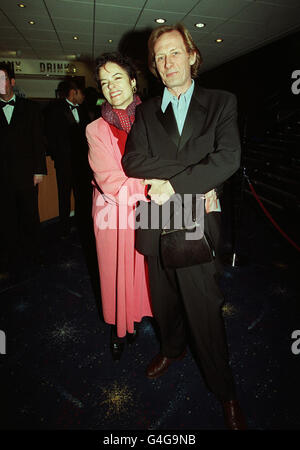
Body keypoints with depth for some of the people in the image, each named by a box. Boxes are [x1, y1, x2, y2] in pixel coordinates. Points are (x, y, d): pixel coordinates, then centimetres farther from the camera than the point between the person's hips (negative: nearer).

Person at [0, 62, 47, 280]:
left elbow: (39, 140, 4)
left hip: (27, 174, 0)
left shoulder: (30, 107, 7)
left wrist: (39, 170, -3)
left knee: (30, 216, 8)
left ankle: (33, 254, 27)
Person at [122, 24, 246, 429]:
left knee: (205, 309, 5)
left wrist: (173, 184, -16)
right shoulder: (146, 111, 10)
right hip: (155, 225, 3)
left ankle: (224, 389, 29)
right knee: (165, 300, 19)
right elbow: (132, 160, -6)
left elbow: (228, 158, -11)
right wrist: (193, 177, -15)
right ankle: (172, 348, 49)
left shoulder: (221, 103, 3)